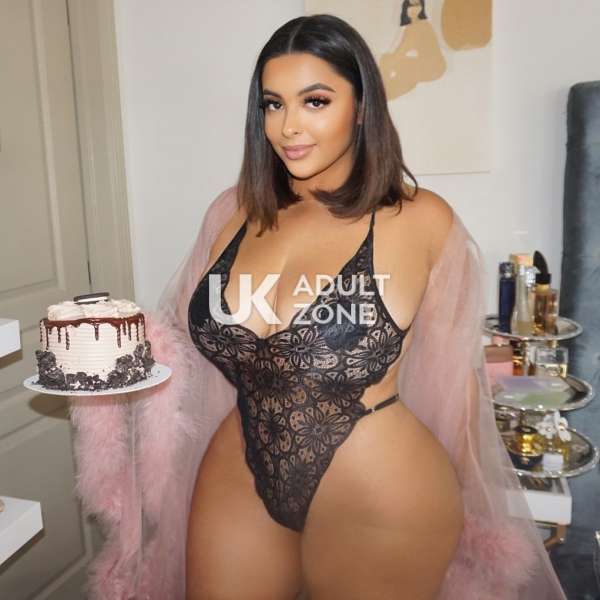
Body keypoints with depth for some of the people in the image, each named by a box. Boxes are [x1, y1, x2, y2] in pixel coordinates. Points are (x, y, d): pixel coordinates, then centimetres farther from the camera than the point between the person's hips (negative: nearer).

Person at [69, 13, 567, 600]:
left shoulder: (419, 220, -14)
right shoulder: (235, 213, -2)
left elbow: (452, 371, -3)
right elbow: (198, 339, 11)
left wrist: (468, 509, 7)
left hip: (380, 503, -3)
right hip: (236, 485, 4)